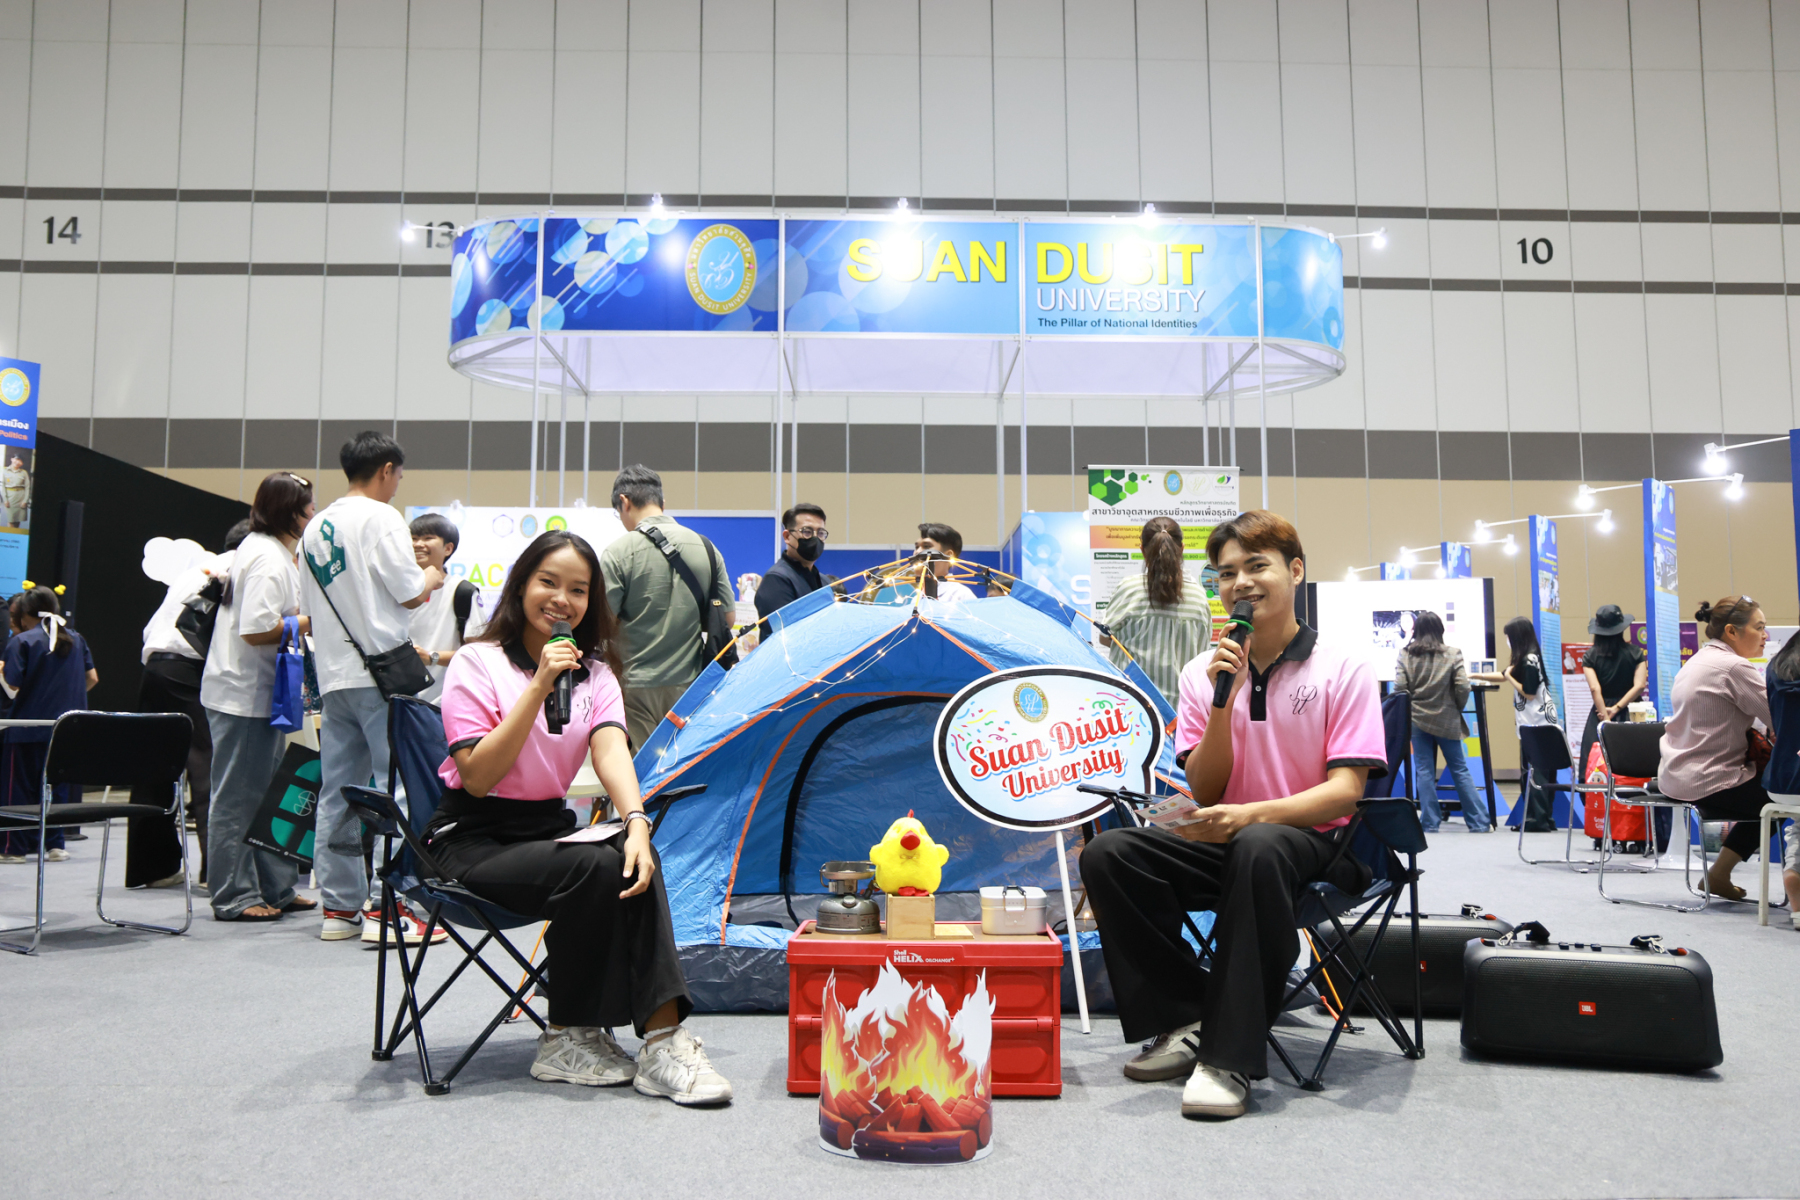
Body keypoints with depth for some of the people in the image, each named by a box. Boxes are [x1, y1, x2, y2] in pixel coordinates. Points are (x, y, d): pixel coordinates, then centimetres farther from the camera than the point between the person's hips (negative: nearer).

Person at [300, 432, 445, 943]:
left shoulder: (315, 526, 16)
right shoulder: (380, 518, -7)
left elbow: (308, 608, 17)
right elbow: (410, 593, -12)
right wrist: (431, 579, 9)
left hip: (333, 675, 8)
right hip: (380, 672, -8)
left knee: (337, 794, 9)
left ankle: (340, 907, 15)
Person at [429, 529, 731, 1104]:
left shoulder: (595, 672, 6)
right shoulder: (477, 664, -8)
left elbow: (612, 751, -12)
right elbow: (478, 778, -18)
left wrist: (636, 822, -31)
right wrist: (539, 688, -25)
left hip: (551, 829, 5)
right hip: (474, 840, -4)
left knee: (634, 863, -27)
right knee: (593, 869, -30)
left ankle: (663, 1036, -27)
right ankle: (567, 1040, -12)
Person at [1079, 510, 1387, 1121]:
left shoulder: (1343, 670, -3)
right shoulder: (1202, 673, 6)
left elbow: (1344, 791, -11)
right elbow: (1204, 795, 3)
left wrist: (1251, 814, -27)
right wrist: (1223, 702, -12)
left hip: (1317, 847, -4)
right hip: (1226, 846, 4)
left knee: (1259, 846, -39)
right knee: (1107, 854, -20)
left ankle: (1230, 1058, -31)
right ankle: (1185, 1021, -9)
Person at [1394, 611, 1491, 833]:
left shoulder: (1405, 654, -1)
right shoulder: (1452, 654, -2)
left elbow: (1399, 687, -8)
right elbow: (1463, 687, -8)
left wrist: (1409, 708, 8)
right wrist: (1457, 709, 9)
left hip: (1417, 719, 0)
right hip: (1447, 721, 0)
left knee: (1424, 771, 4)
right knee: (1460, 770, 7)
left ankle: (1430, 823, 4)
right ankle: (1479, 822, 9)